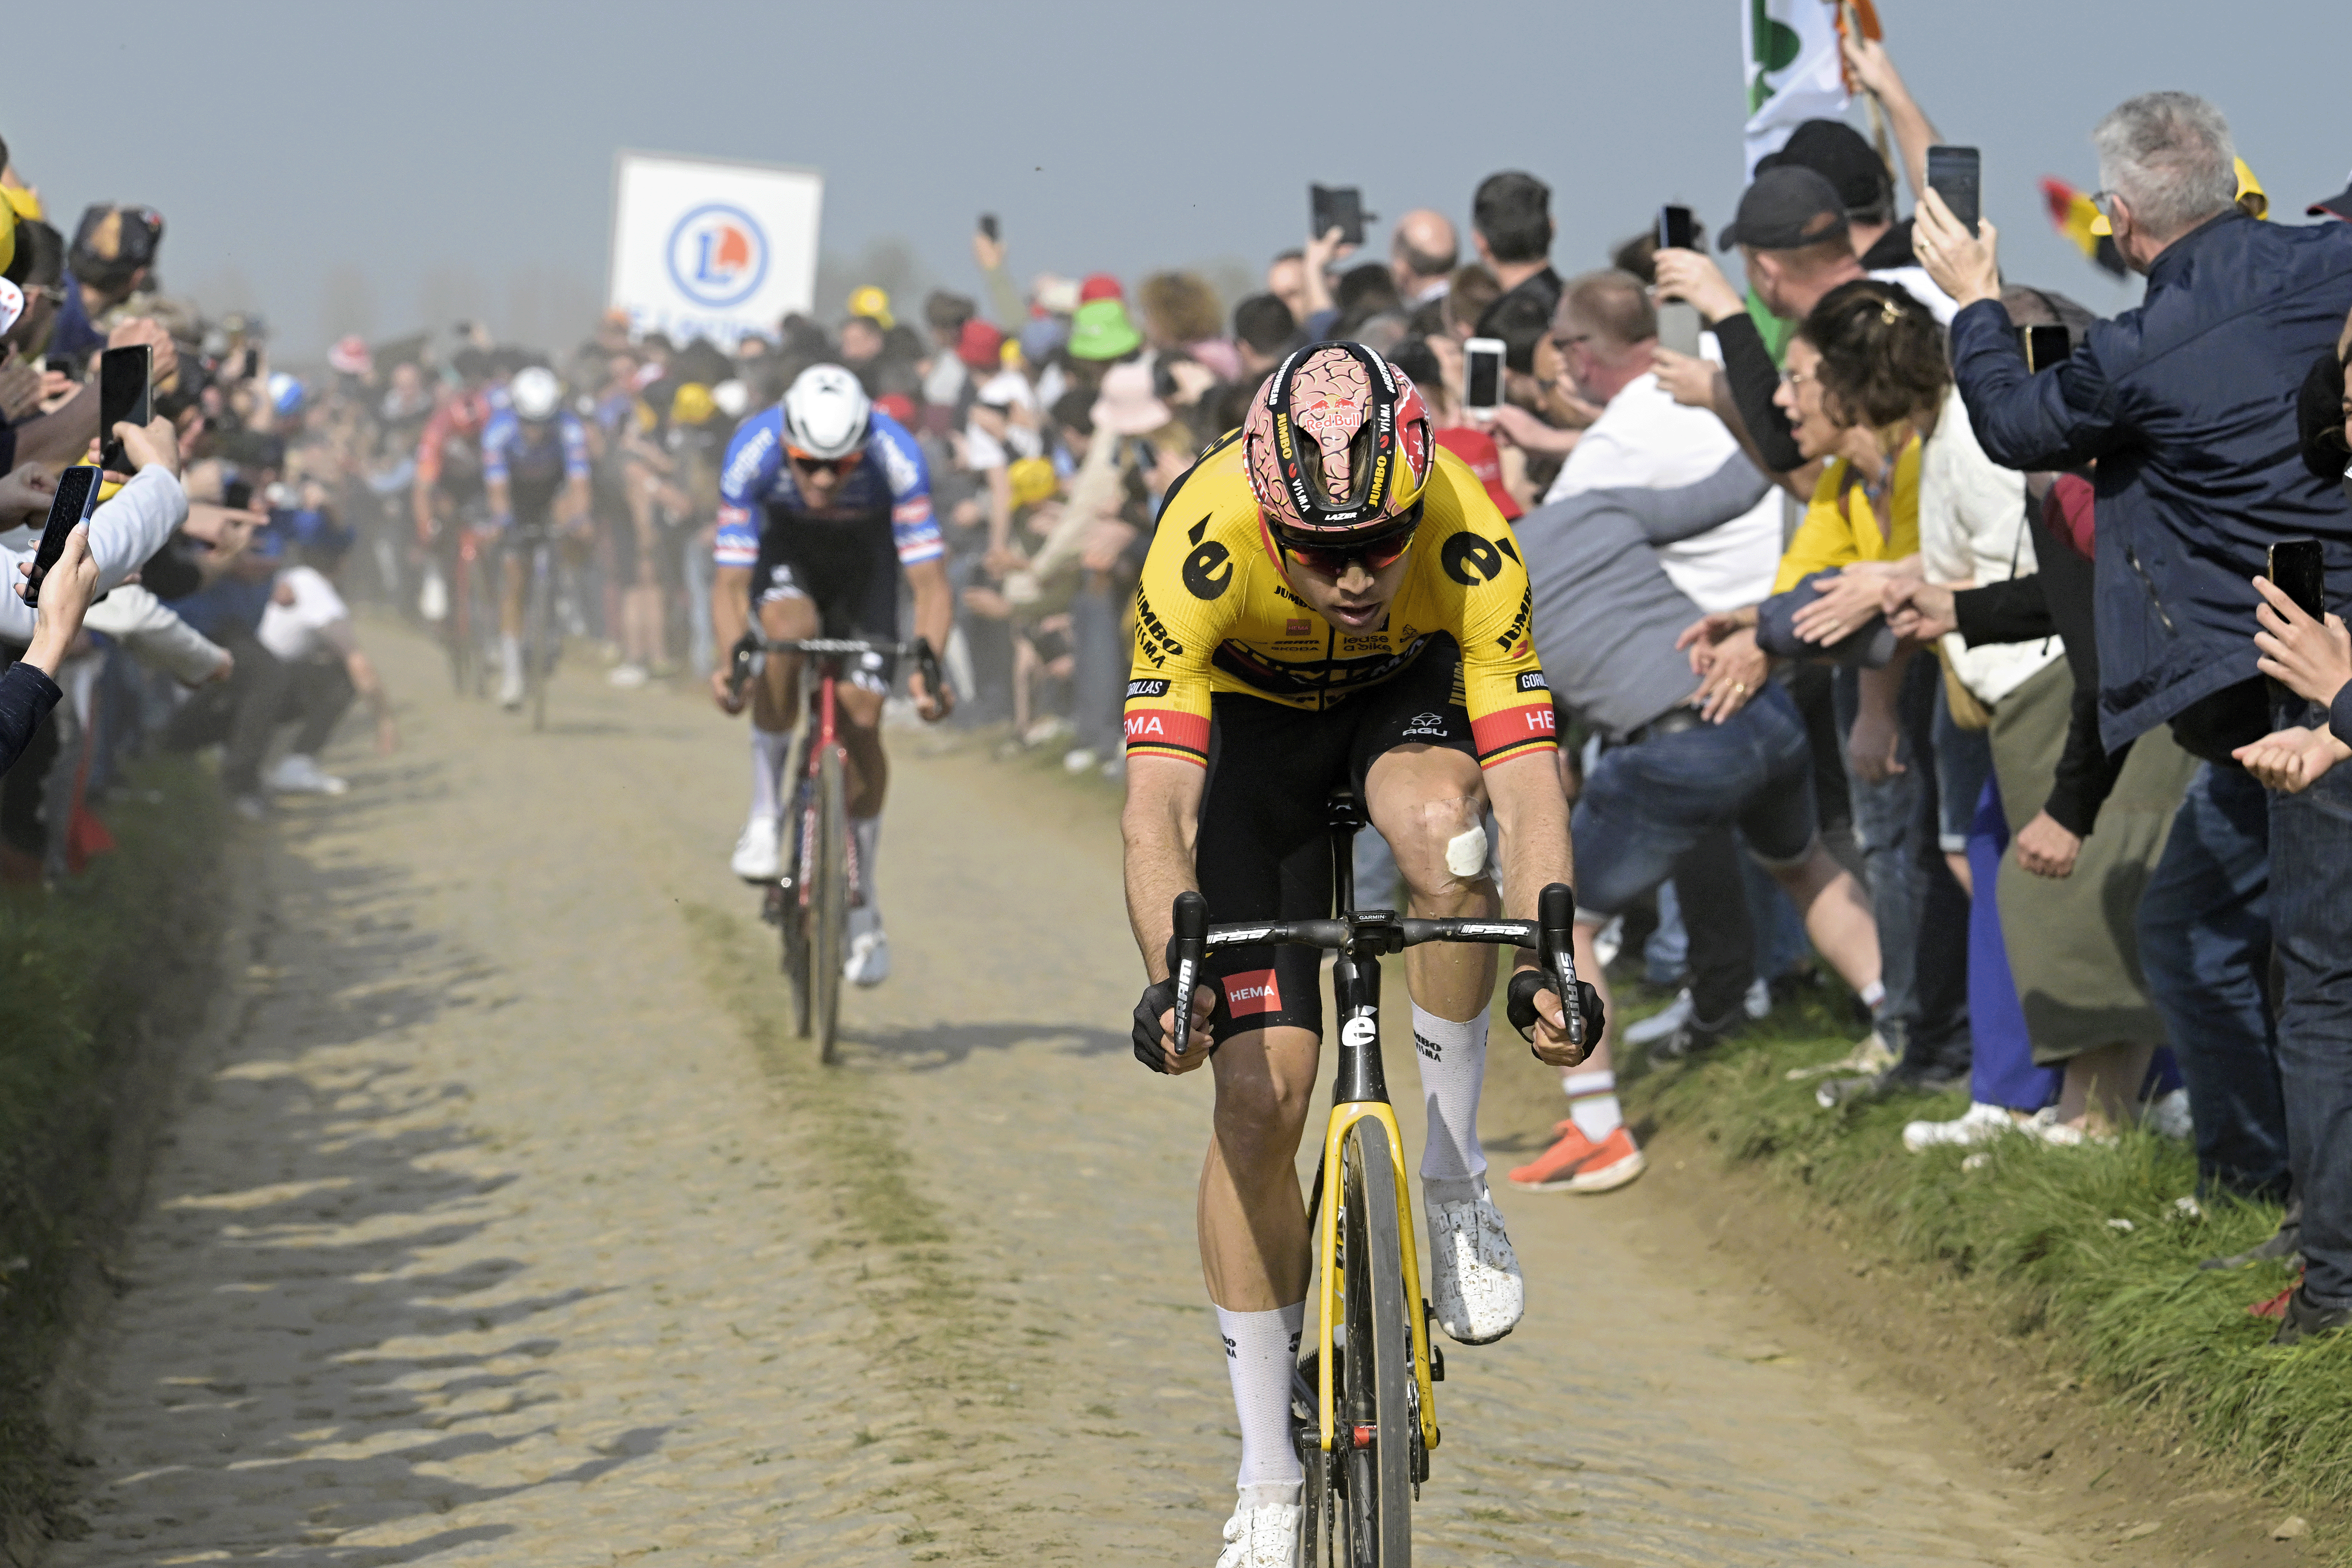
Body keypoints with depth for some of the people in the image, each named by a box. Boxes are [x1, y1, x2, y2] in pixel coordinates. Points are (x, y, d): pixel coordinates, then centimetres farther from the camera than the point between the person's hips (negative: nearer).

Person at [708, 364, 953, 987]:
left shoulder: (896, 457, -36)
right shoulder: (752, 452, -35)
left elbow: (929, 580, -35)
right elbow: (730, 580, -31)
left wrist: (928, 665, -52)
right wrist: (732, 657, -49)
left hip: (865, 551, 0)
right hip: (786, 546, 0)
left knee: (860, 721, -10)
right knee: (789, 631, -35)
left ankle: (861, 908, 8)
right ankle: (766, 813, -17)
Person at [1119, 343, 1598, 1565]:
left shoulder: (1468, 549, -34)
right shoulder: (1204, 547, -36)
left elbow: (1527, 786, -36)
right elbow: (1158, 804, -39)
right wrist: (1169, 979, -53)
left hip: (1408, 693, 1)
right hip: (1247, 718, 0)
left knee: (1441, 826, -37)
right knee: (1260, 1091, -9)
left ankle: (1455, 1181, -16)